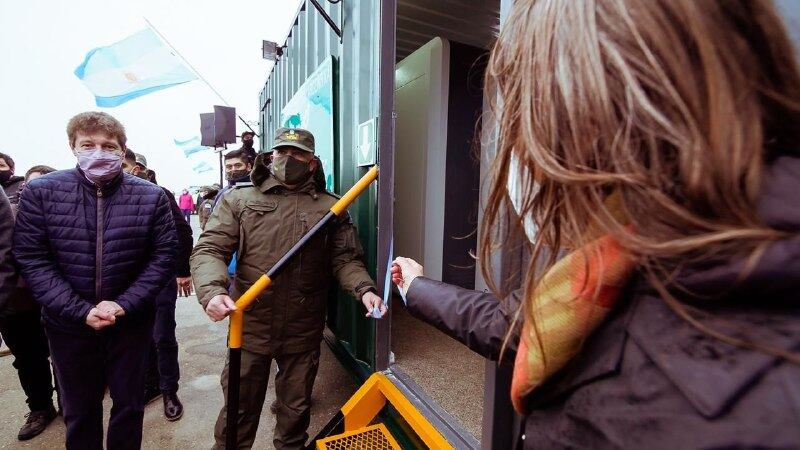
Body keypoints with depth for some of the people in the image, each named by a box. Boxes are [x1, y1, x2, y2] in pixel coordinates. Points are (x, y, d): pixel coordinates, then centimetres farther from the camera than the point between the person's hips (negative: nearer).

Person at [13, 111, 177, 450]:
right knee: (78, 409, 20)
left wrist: (123, 305, -16)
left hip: (132, 321, 0)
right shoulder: (41, 192, -6)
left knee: (130, 403, 17)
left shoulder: (151, 197, -8)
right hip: (68, 323, 1)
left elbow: (164, 255, -8)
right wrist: (81, 311, -17)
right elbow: (31, 259, -8)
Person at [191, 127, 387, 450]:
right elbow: (209, 249, -5)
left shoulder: (330, 206, 2)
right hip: (249, 324, 0)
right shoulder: (239, 199, 2)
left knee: (296, 408, 21)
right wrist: (213, 291, -23)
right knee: (239, 405, 18)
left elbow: (345, 259, 0)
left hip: (304, 331, 1)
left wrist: (364, 289, -18)